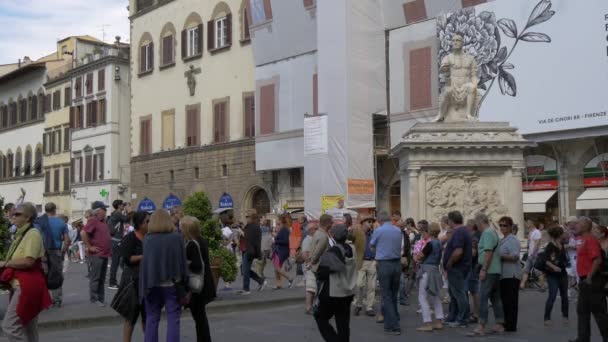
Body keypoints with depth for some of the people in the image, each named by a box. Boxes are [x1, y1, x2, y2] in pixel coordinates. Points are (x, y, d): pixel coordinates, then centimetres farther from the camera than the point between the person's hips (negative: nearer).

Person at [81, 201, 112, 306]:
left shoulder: (102, 221, 14)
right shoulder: (93, 220, -13)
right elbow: (83, 233, -24)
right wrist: (89, 247, -19)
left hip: (104, 254, 9)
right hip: (96, 255, -9)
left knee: (102, 278, 13)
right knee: (95, 278, -3)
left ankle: (101, 299, 19)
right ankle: (94, 299, 1)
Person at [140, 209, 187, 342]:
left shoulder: (147, 239, -2)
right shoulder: (177, 237, -4)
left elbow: (144, 263, -1)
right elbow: (182, 262, -3)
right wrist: (183, 285, 2)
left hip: (152, 284, 1)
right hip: (172, 284, -1)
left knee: (152, 319, 11)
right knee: (173, 319, 4)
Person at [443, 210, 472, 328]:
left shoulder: (458, 232, -20)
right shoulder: (463, 231, 13)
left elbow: (458, 252, -30)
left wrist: (449, 264, -17)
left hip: (456, 268, -11)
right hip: (458, 268, 11)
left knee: (459, 293, -3)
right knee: (453, 292, 18)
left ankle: (462, 321, 4)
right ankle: (452, 318, 27)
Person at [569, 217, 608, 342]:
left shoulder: (590, 240, -16)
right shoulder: (584, 240, 15)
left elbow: (597, 260, -26)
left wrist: (589, 278, -23)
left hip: (591, 282, -10)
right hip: (585, 281, 10)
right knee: (583, 310, 13)